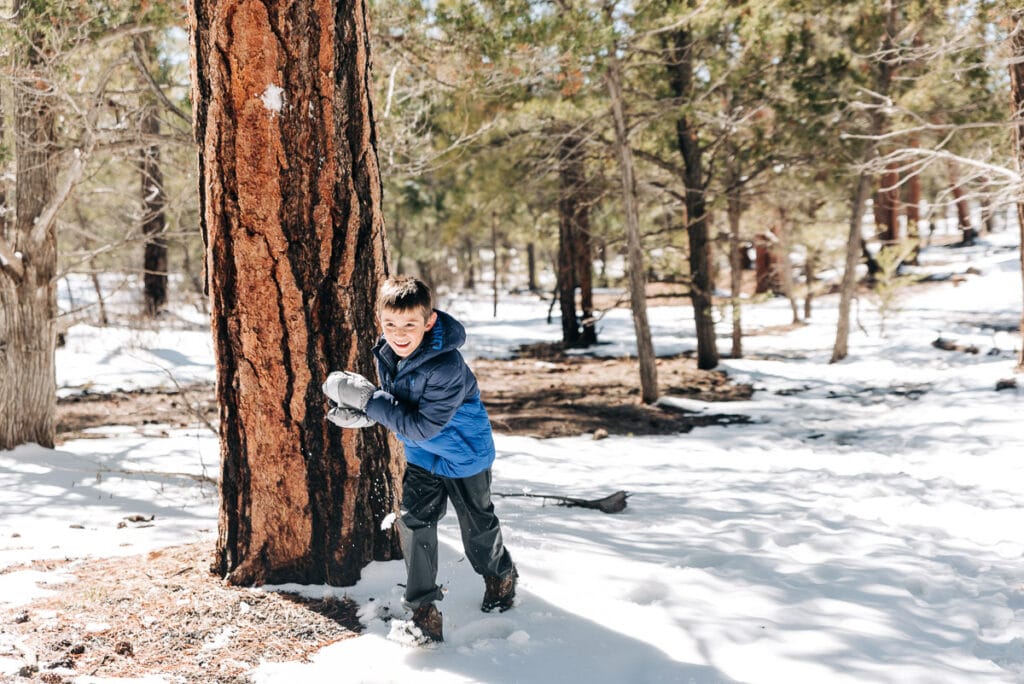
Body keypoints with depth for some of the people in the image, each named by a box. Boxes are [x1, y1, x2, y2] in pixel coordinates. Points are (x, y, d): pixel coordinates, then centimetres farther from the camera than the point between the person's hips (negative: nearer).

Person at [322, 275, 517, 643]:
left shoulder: (446, 366, -37)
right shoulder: (387, 353, -14)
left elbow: (422, 425, -35)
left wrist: (369, 399, -35)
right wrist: (362, 412, -17)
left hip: (464, 454, -5)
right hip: (421, 455, 5)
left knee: (477, 523, 14)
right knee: (414, 522, -6)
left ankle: (501, 575, 44)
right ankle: (423, 605, 8)